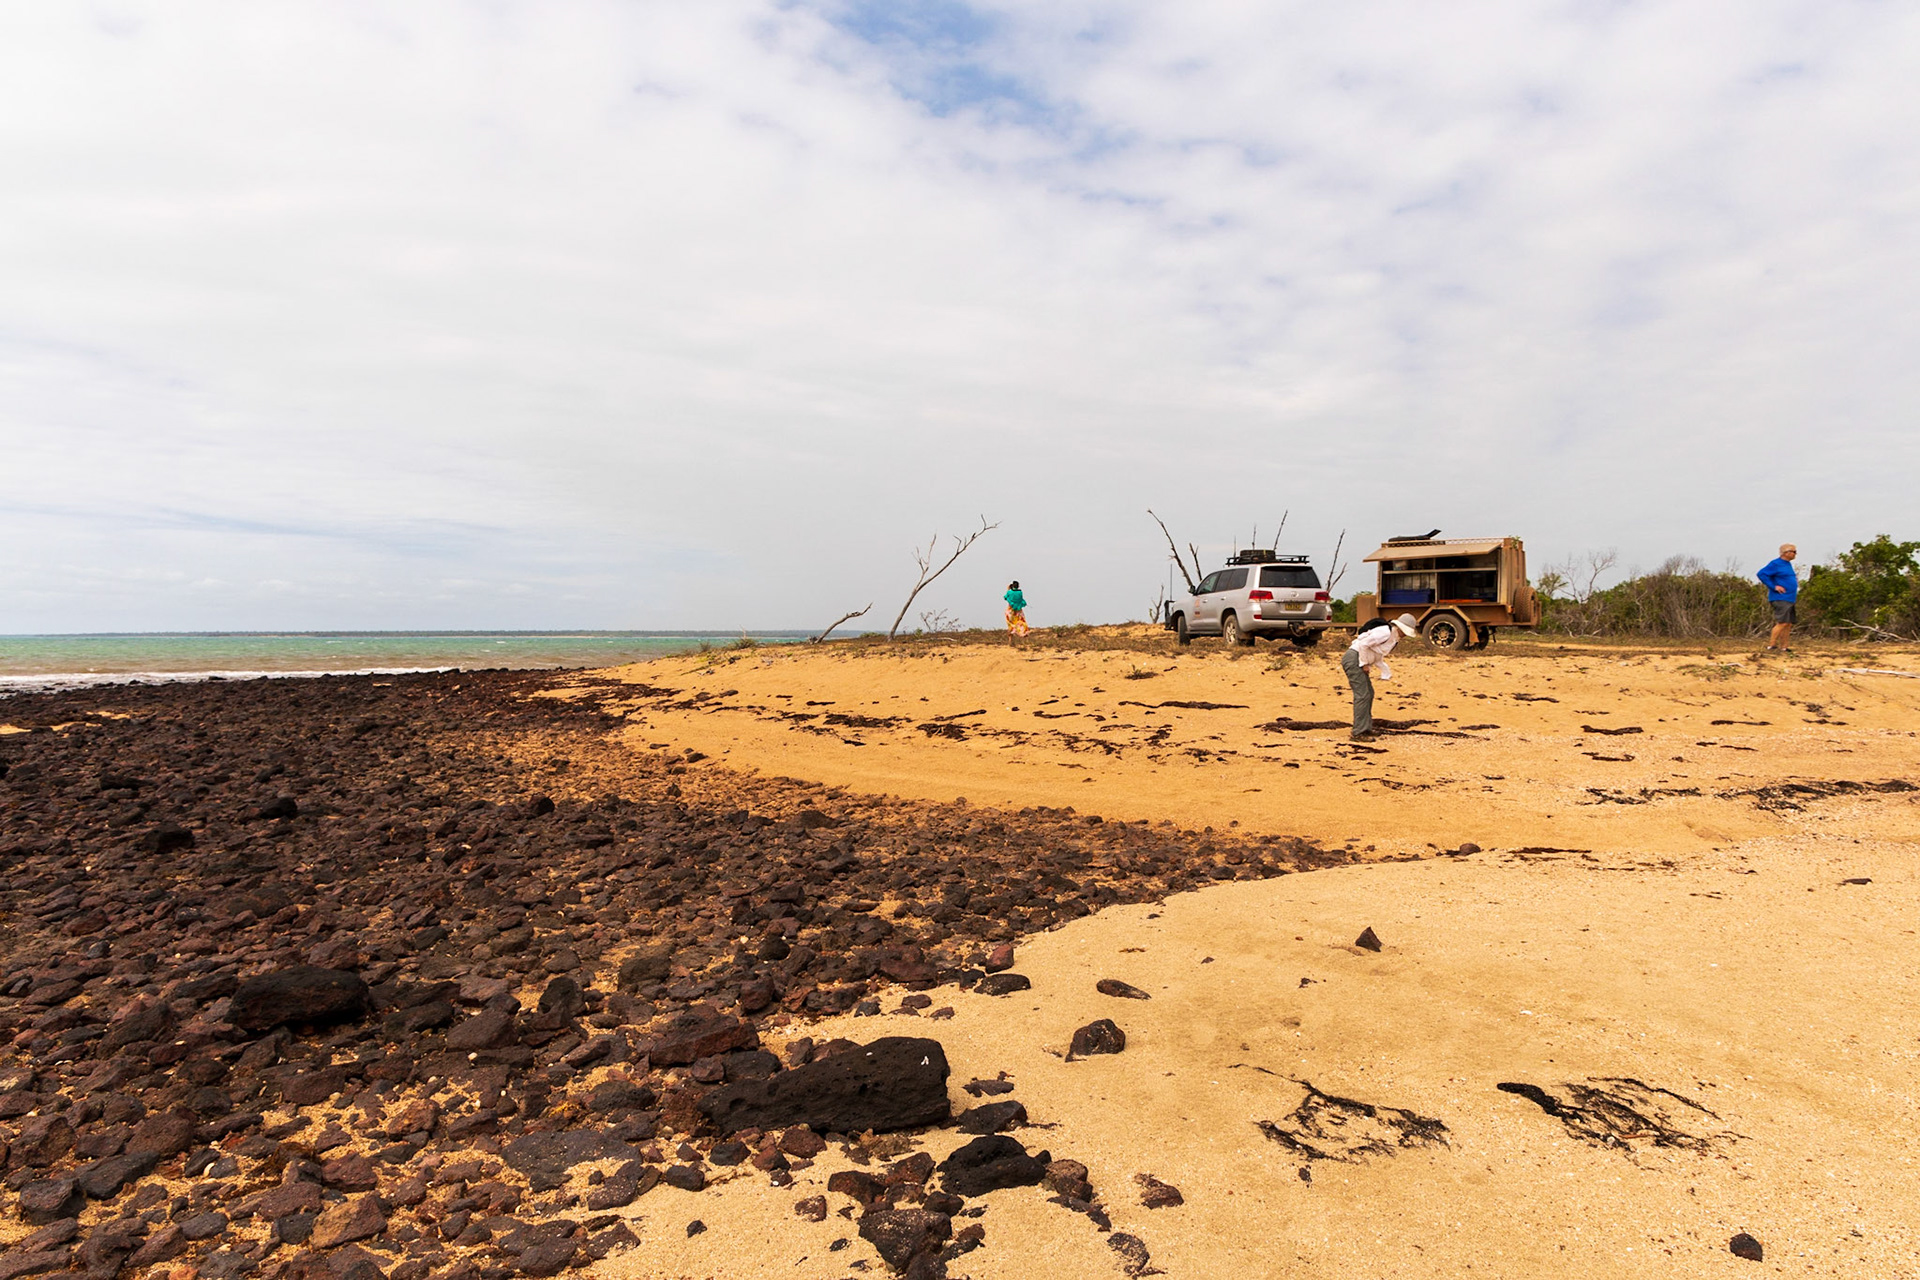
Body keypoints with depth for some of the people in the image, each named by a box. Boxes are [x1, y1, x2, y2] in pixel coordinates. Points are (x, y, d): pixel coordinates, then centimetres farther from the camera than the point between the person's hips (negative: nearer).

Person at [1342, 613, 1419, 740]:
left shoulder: (1394, 638, 16)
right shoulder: (1385, 632, -17)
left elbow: (1378, 658, 21)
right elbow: (1363, 644, -23)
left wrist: (1386, 672, 11)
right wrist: (1364, 663, -15)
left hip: (1359, 661, 11)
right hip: (1353, 658, -11)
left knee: (1369, 693, 16)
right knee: (1362, 695, -11)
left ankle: (1366, 729, 25)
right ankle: (1359, 733, -8)